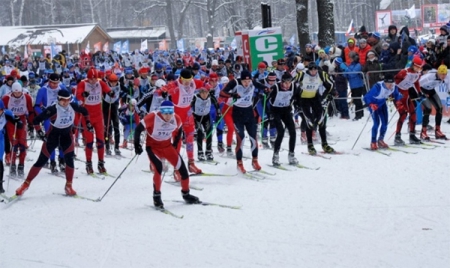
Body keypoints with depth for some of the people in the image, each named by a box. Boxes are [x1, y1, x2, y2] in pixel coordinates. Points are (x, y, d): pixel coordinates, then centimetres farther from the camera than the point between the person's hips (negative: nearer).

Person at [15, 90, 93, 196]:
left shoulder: (73, 106, -15)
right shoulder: (53, 110, -27)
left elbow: (84, 111, 7)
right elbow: (36, 120, -21)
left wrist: (88, 123, 7)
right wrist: (40, 133, -22)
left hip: (67, 135, 3)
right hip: (53, 135, -3)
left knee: (69, 159, -11)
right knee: (41, 161, -2)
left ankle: (68, 186, 3)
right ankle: (26, 184, 7)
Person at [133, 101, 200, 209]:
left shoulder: (176, 119, -13)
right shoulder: (152, 117, -27)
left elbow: (179, 130, 9)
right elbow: (138, 129, -18)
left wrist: (175, 145, 10)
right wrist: (137, 145, -18)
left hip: (167, 146, 4)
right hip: (153, 146, -4)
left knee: (182, 168, 1)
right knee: (158, 168, -26)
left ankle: (186, 194, 22)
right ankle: (157, 196, -9)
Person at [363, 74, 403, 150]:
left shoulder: (394, 87, -22)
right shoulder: (378, 87, -38)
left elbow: (397, 95, -1)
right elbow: (366, 97, -34)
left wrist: (398, 99, -22)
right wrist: (371, 104, -50)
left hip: (382, 104, 6)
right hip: (373, 104, -6)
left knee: (385, 123, 2)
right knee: (377, 123, -16)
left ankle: (380, 140, 23)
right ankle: (373, 142, -5)